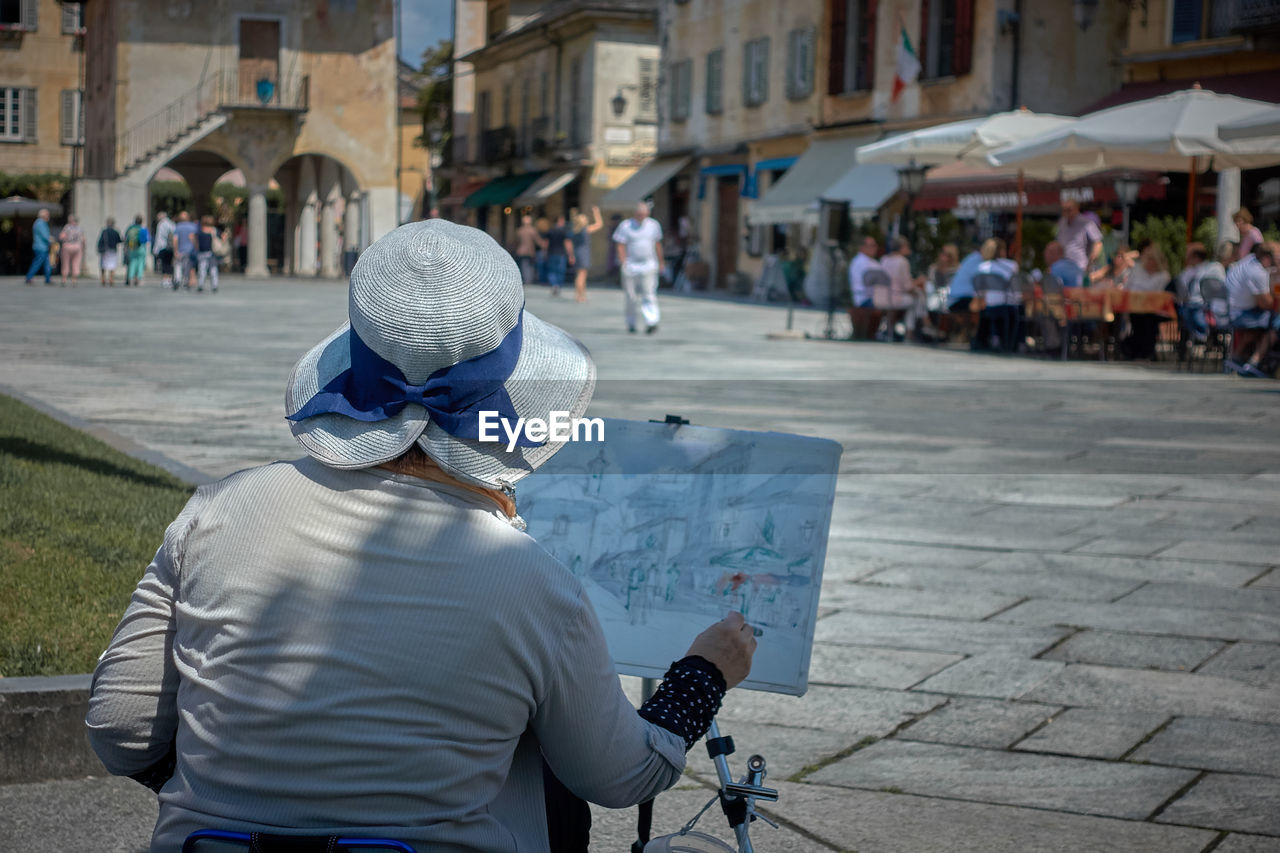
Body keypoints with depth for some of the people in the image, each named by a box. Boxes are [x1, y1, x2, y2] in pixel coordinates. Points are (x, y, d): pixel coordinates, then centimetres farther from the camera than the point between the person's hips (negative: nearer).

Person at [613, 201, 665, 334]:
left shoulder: (653, 225, 6)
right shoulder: (626, 226, -4)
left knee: (649, 295, -11)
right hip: (631, 265, -1)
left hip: (648, 265, 1)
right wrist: (624, 263, -16)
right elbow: (620, 246, -6)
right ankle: (631, 324, 20)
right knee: (631, 297, 6)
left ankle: (652, 322, -20)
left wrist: (661, 262, 20)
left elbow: (658, 244, 16)